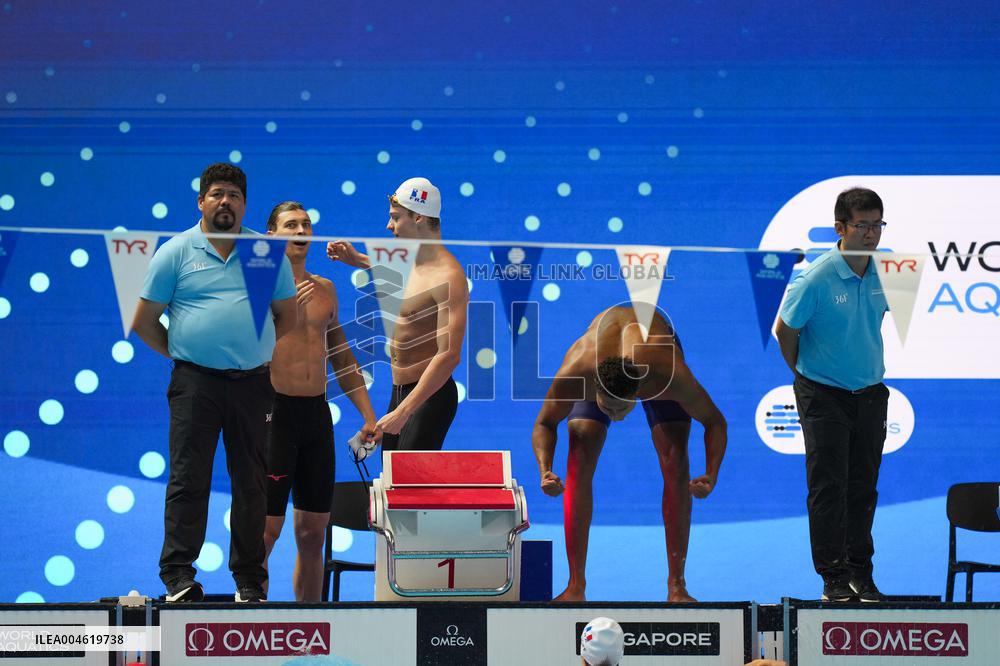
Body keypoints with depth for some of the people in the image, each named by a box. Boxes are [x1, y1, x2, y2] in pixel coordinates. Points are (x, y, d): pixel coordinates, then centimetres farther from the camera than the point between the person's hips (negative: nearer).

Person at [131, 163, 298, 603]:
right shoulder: (176, 252, 4)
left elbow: (287, 315, 17)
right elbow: (144, 322, 7)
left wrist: (256, 350, 11)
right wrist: (179, 353, 7)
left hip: (252, 381, 2)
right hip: (195, 381, -2)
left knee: (251, 481, 5)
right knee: (188, 479, -7)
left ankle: (250, 578, 11)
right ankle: (178, 575, -6)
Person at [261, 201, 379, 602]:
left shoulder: (325, 289, 16)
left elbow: (343, 358, 22)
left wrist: (368, 415, 16)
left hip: (317, 414, 6)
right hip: (275, 409, -6)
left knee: (313, 533, 8)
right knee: (265, 531, -7)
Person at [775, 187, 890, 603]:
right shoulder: (815, 279, -17)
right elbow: (785, 330, -5)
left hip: (870, 393, 5)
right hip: (825, 396, -5)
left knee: (864, 487, 9)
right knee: (828, 487, -4)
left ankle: (861, 572, 17)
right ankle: (834, 577, 0)